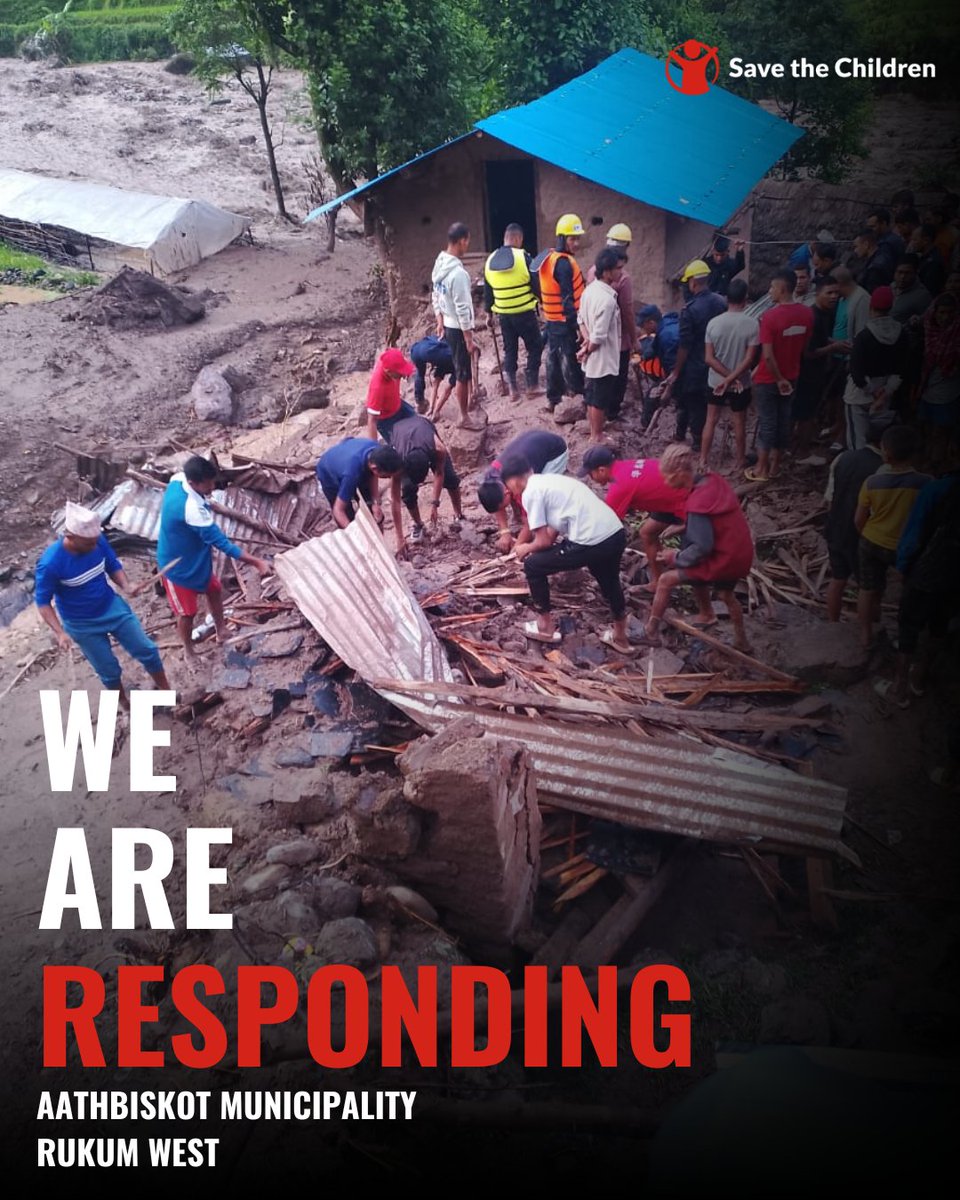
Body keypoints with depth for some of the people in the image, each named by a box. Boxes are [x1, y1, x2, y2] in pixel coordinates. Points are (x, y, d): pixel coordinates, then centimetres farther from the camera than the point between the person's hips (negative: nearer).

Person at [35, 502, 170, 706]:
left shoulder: (98, 541, -19)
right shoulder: (50, 564, -30)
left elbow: (113, 566, -1)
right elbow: (42, 601, -18)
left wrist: (126, 587, -20)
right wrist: (59, 632, -29)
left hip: (113, 606, 4)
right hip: (82, 625, -4)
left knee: (147, 650, 10)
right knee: (109, 670, 13)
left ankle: (166, 692, 33)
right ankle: (125, 703, 42)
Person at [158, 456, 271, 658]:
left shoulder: (177, 480, -17)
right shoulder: (192, 509, -42)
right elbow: (222, 543, -39)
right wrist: (257, 562, -37)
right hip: (179, 565, -9)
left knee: (214, 589, 25)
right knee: (187, 611, 13)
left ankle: (221, 631, 49)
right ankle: (189, 652, 38)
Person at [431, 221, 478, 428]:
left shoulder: (439, 265, 3)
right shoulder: (458, 273, -25)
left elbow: (436, 297, 13)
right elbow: (463, 309, -22)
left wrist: (440, 322, 20)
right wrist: (469, 338, -17)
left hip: (447, 326, 9)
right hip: (458, 329, -9)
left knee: (453, 371, 20)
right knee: (463, 375, 3)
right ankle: (464, 417, 12)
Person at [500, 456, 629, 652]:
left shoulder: (530, 492, -2)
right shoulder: (551, 480, 23)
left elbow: (544, 541, 0)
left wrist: (526, 549, 19)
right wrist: (533, 546, 35)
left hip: (591, 542, -8)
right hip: (616, 534, 8)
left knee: (532, 566, 13)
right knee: (610, 582, 37)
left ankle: (546, 627, 26)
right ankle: (620, 637, 52)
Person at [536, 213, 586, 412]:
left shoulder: (548, 257, 8)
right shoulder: (563, 263, -22)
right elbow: (567, 298, -24)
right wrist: (576, 324, -21)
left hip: (552, 319, 10)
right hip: (565, 322, -10)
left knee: (554, 358, 15)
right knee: (570, 360, 0)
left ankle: (553, 399, 23)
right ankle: (578, 396, 9)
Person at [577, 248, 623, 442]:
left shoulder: (590, 289, 0)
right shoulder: (607, 300, -28)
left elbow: (581, 319, 10)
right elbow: (599, 337, -27)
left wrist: (587, 340, -2)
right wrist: (587, 350, -9)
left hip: (593, 359, 9)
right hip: (603, 359, -9)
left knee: (593, 397, 21)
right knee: (600, 401, 8)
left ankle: (594, 431, 35)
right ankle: (597, 437, 21)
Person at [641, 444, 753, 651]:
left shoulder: (698, 502, -27)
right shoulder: (714, 480, -3)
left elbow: (702, 547, -25)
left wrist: (675, 558, -10)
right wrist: (683, 528, 14)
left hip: (724, 560, -8)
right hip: (740, 554, 8)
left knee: (666, 579, 1)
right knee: (727, 594, 36)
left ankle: (650, 631, 14)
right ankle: (740, 640, 52)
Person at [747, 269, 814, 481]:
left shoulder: (770, 316, -23)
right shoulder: (806, 314, -5)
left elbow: (767, 355, -25)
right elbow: (804, 347, 7)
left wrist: (778, 378, -13)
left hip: (768, 379, -5)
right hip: (790, 376, 6)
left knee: (766, 422, 4)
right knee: (783, 420, 15)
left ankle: (761, 469, 13)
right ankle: (774, 464, 25)